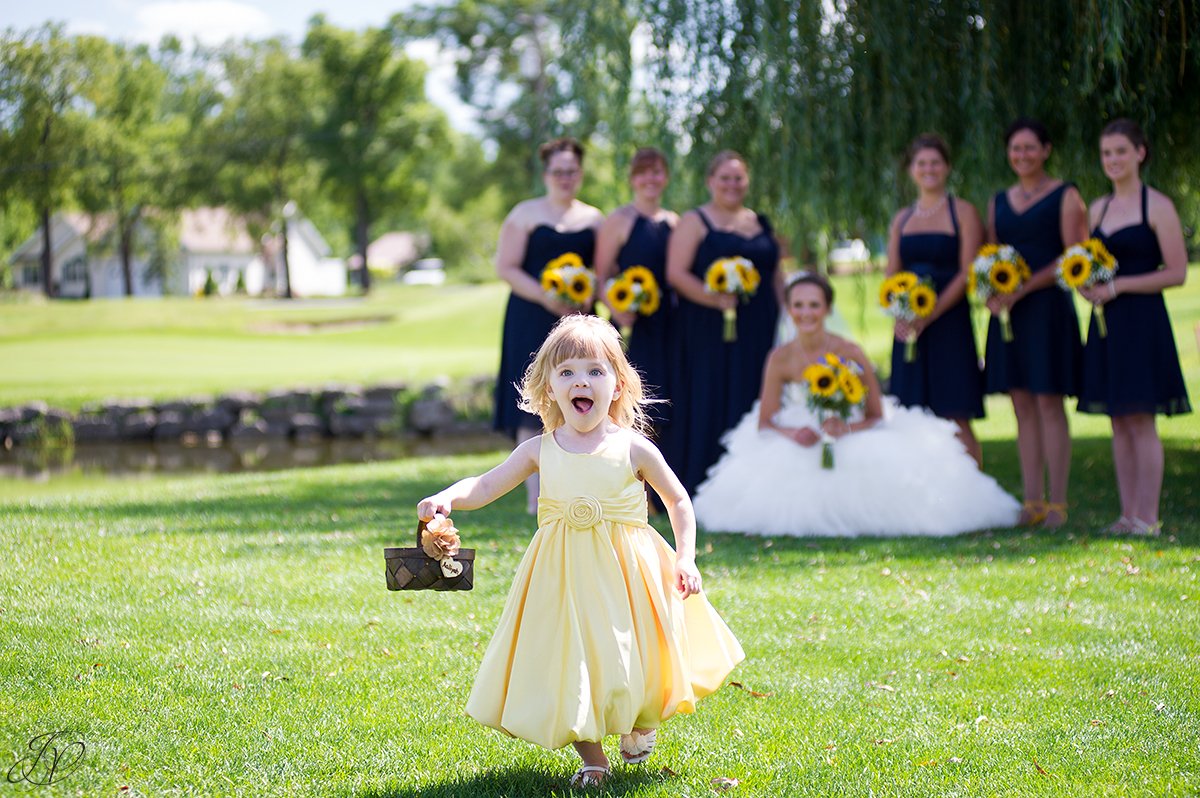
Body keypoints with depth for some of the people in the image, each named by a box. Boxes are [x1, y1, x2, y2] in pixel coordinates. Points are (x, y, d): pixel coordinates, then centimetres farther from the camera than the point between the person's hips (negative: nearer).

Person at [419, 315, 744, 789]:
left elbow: (678, 501, 6)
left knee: (629, 662, 3)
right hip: (562, 574, 2)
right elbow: (485, 486, 1)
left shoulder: (632, 448, -4)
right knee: (566, 664, -1)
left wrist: (686, 559, -3)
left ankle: (640, 724, 38)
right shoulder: (540, 451, 0)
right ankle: (591, 757, 19)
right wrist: (446, 498, -19)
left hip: (626, 573, -1)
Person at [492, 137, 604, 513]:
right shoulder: (525, 214, 2)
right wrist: (546, 298, -16)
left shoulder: (594, 219, 13)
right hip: (532, 321, -3)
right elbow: (506, 267, -4)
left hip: (577, 321, 4)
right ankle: (535, 494, -8)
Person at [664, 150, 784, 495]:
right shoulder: (694, 222, 0)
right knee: (708, 404, -4)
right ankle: (700, 488, 0)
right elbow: (675, 272, -11)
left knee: (751, 404, 4)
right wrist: (715, 299, -23)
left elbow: (777, 277, 20)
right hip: (709, 333, -5)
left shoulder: (761, 224, 17)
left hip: (758, 334, 5)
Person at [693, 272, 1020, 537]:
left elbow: (876, 416, -8)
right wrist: (791, 433, -26)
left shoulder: (850, 354, -13)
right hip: (801, 448, 2)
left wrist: (847, 428, -29)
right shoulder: (781, 359, -7)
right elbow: (764, 422, -4)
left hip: (853, 442, -2)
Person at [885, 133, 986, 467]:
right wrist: (899, 315, -7)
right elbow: (891, 276, 13)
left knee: (957, 421, -8)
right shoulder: (902, 218, 16)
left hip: (948, 323, -5)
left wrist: (930, 314, -16)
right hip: (909, 327, 5)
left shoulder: (963, 212, 0)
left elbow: (967, 273, -7)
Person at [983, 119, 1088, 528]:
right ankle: (1032, 501, 8)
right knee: (1022, 406, 4)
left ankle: (1057, 503, -3)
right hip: (1008, 311, 5)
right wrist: (992, 292, -4)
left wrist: (1022, 289, -16)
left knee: (1049, 402, -6)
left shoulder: (1065, 196, 0)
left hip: (1048, 307, -5)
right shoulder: (999, 202, 16)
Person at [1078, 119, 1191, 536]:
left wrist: (1117, 286, -15)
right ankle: (1128, 514, 11)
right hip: (1106, 324, 6)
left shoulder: (1157, 206, -6)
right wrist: (1085, 285, -2)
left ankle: (1148, 517, -3)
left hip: (1142, 320, -6)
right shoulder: (1098, 208, 13)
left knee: (1141, 420, -6)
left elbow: (1177, 272, -10)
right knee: (1119, 423, 7)